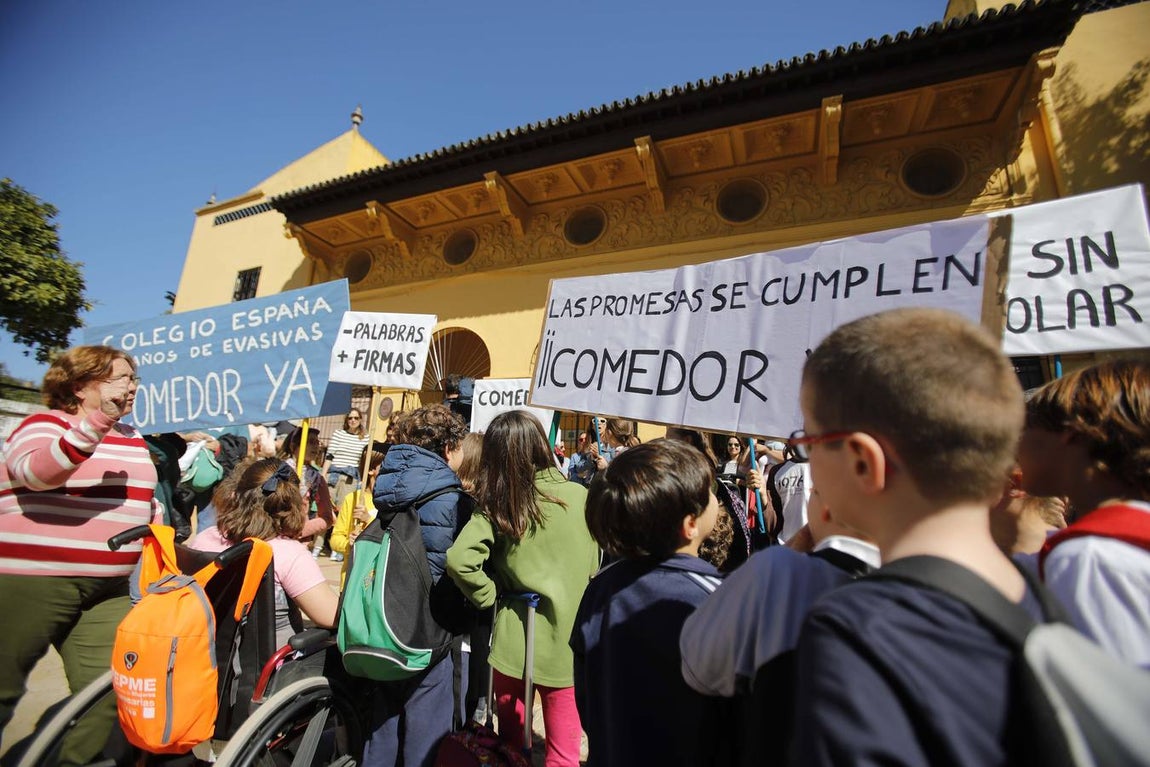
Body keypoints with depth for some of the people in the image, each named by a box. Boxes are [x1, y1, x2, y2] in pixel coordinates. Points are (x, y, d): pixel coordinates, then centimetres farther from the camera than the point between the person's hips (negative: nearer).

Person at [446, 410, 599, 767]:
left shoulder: (495, 505, -11)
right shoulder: (579, 496, -10)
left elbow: (458, 561, -23)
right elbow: (594, 568, 1)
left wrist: (490, 596, -7)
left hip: (513, 640, 1)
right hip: (568, 641, 0)